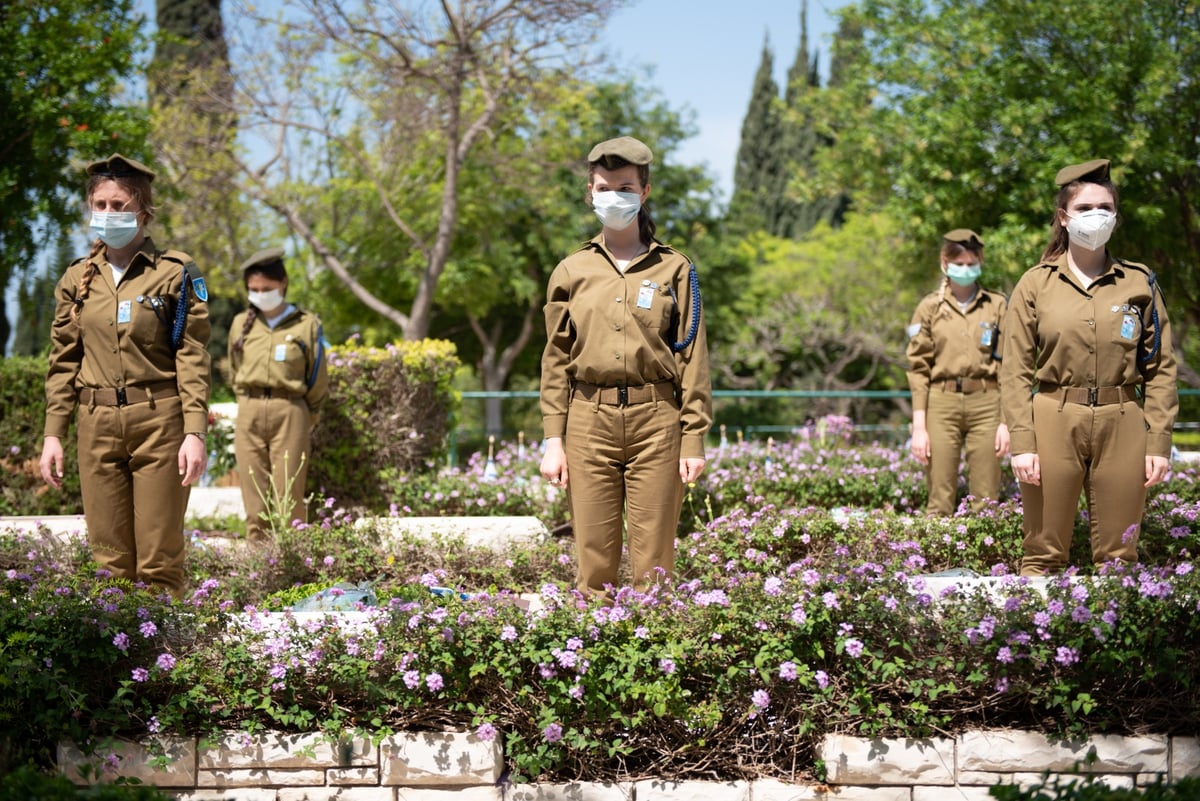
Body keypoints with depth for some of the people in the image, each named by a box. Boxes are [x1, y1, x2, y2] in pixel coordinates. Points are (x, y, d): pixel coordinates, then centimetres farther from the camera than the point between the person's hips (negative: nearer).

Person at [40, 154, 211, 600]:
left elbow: (192, 358, -4)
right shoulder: (77, 279, 11)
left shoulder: (174, 273, 0)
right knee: (109, 560, 4)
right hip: (97, 425, 4)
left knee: (159, 562, -4)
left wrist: (195, 432, -12)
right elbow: (63, 363, 13)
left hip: (158, 421, -3)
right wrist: (53, 434, 6)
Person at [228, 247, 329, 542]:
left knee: (288, 494, -6)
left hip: (290, 411, -3)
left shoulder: (306, 325, 0)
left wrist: (306, 420, 9)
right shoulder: (242, 324, 9)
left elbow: (318, 382, 6)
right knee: (254, 493, 2)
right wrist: (249, 405, 15)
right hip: (249, 412, 3)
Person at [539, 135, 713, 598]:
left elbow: (693, 358, 4)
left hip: (655, 421, -1)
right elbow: (556, 360, 10)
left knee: (654, 561, -2)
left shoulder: (673, 269, 6)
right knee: (593, 560, 1)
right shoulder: (572, 271, 10)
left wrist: (694, 439, -3)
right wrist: (553, 440, 2)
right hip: (588, 421, 1)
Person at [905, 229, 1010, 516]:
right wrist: (919, 426, -3)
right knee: (940, 501, -1)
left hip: (986, 405, 0)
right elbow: (918, 368, 4)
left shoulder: (997, 305, 8)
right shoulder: (930, 307, 7)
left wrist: (1006, 421, -2)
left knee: (986, 501, 0)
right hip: (941, 405, 0)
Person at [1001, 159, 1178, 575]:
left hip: (1122, 427, 1)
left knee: (1117, 557, 5)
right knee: (1043, 554, 1)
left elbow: (1160, 369, 6)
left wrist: (1159, 442, -2)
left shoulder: (1139, 283, 7)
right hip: (1053, 424, -1)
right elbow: (1016, 370, 0)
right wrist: (1022, 442, -9)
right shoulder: (1036, 284, 3)